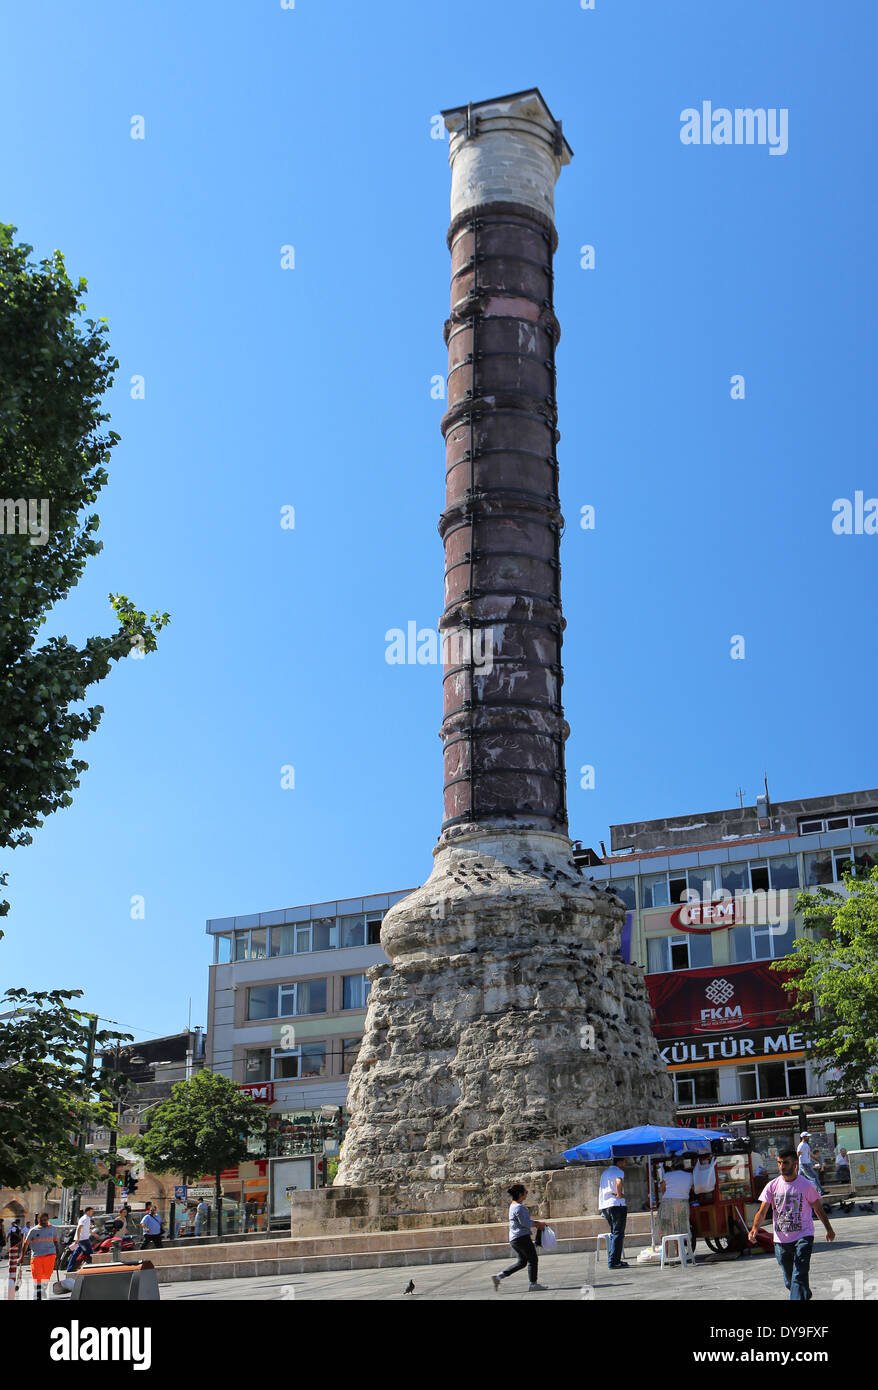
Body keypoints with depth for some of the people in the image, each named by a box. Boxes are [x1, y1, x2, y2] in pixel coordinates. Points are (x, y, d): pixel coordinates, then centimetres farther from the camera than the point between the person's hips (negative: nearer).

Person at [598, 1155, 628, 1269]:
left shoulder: (605, 1172, 21)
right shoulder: (618, 1171, -7)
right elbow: (619, 1181, -27)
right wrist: (620, 1194, -16)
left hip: (604, 1205, 8)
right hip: (617, 1204, -8)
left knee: (614, 1233, 16)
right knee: (618, 1234, -6)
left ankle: (614, 1260, 15)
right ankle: (613, 1262, -11)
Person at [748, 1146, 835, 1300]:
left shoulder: (806, 1185, -5)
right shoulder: (772, 1186, 0)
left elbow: (818, 1208, 9)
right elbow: (762, 1211, -3)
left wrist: (828, 1229, 14)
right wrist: (755, 1228, -19)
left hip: (803, 1237, -3)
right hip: (781, 1240, 3)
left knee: (799, 1277, -17)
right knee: (789, 1280, 14)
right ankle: (805, 1295, 40)